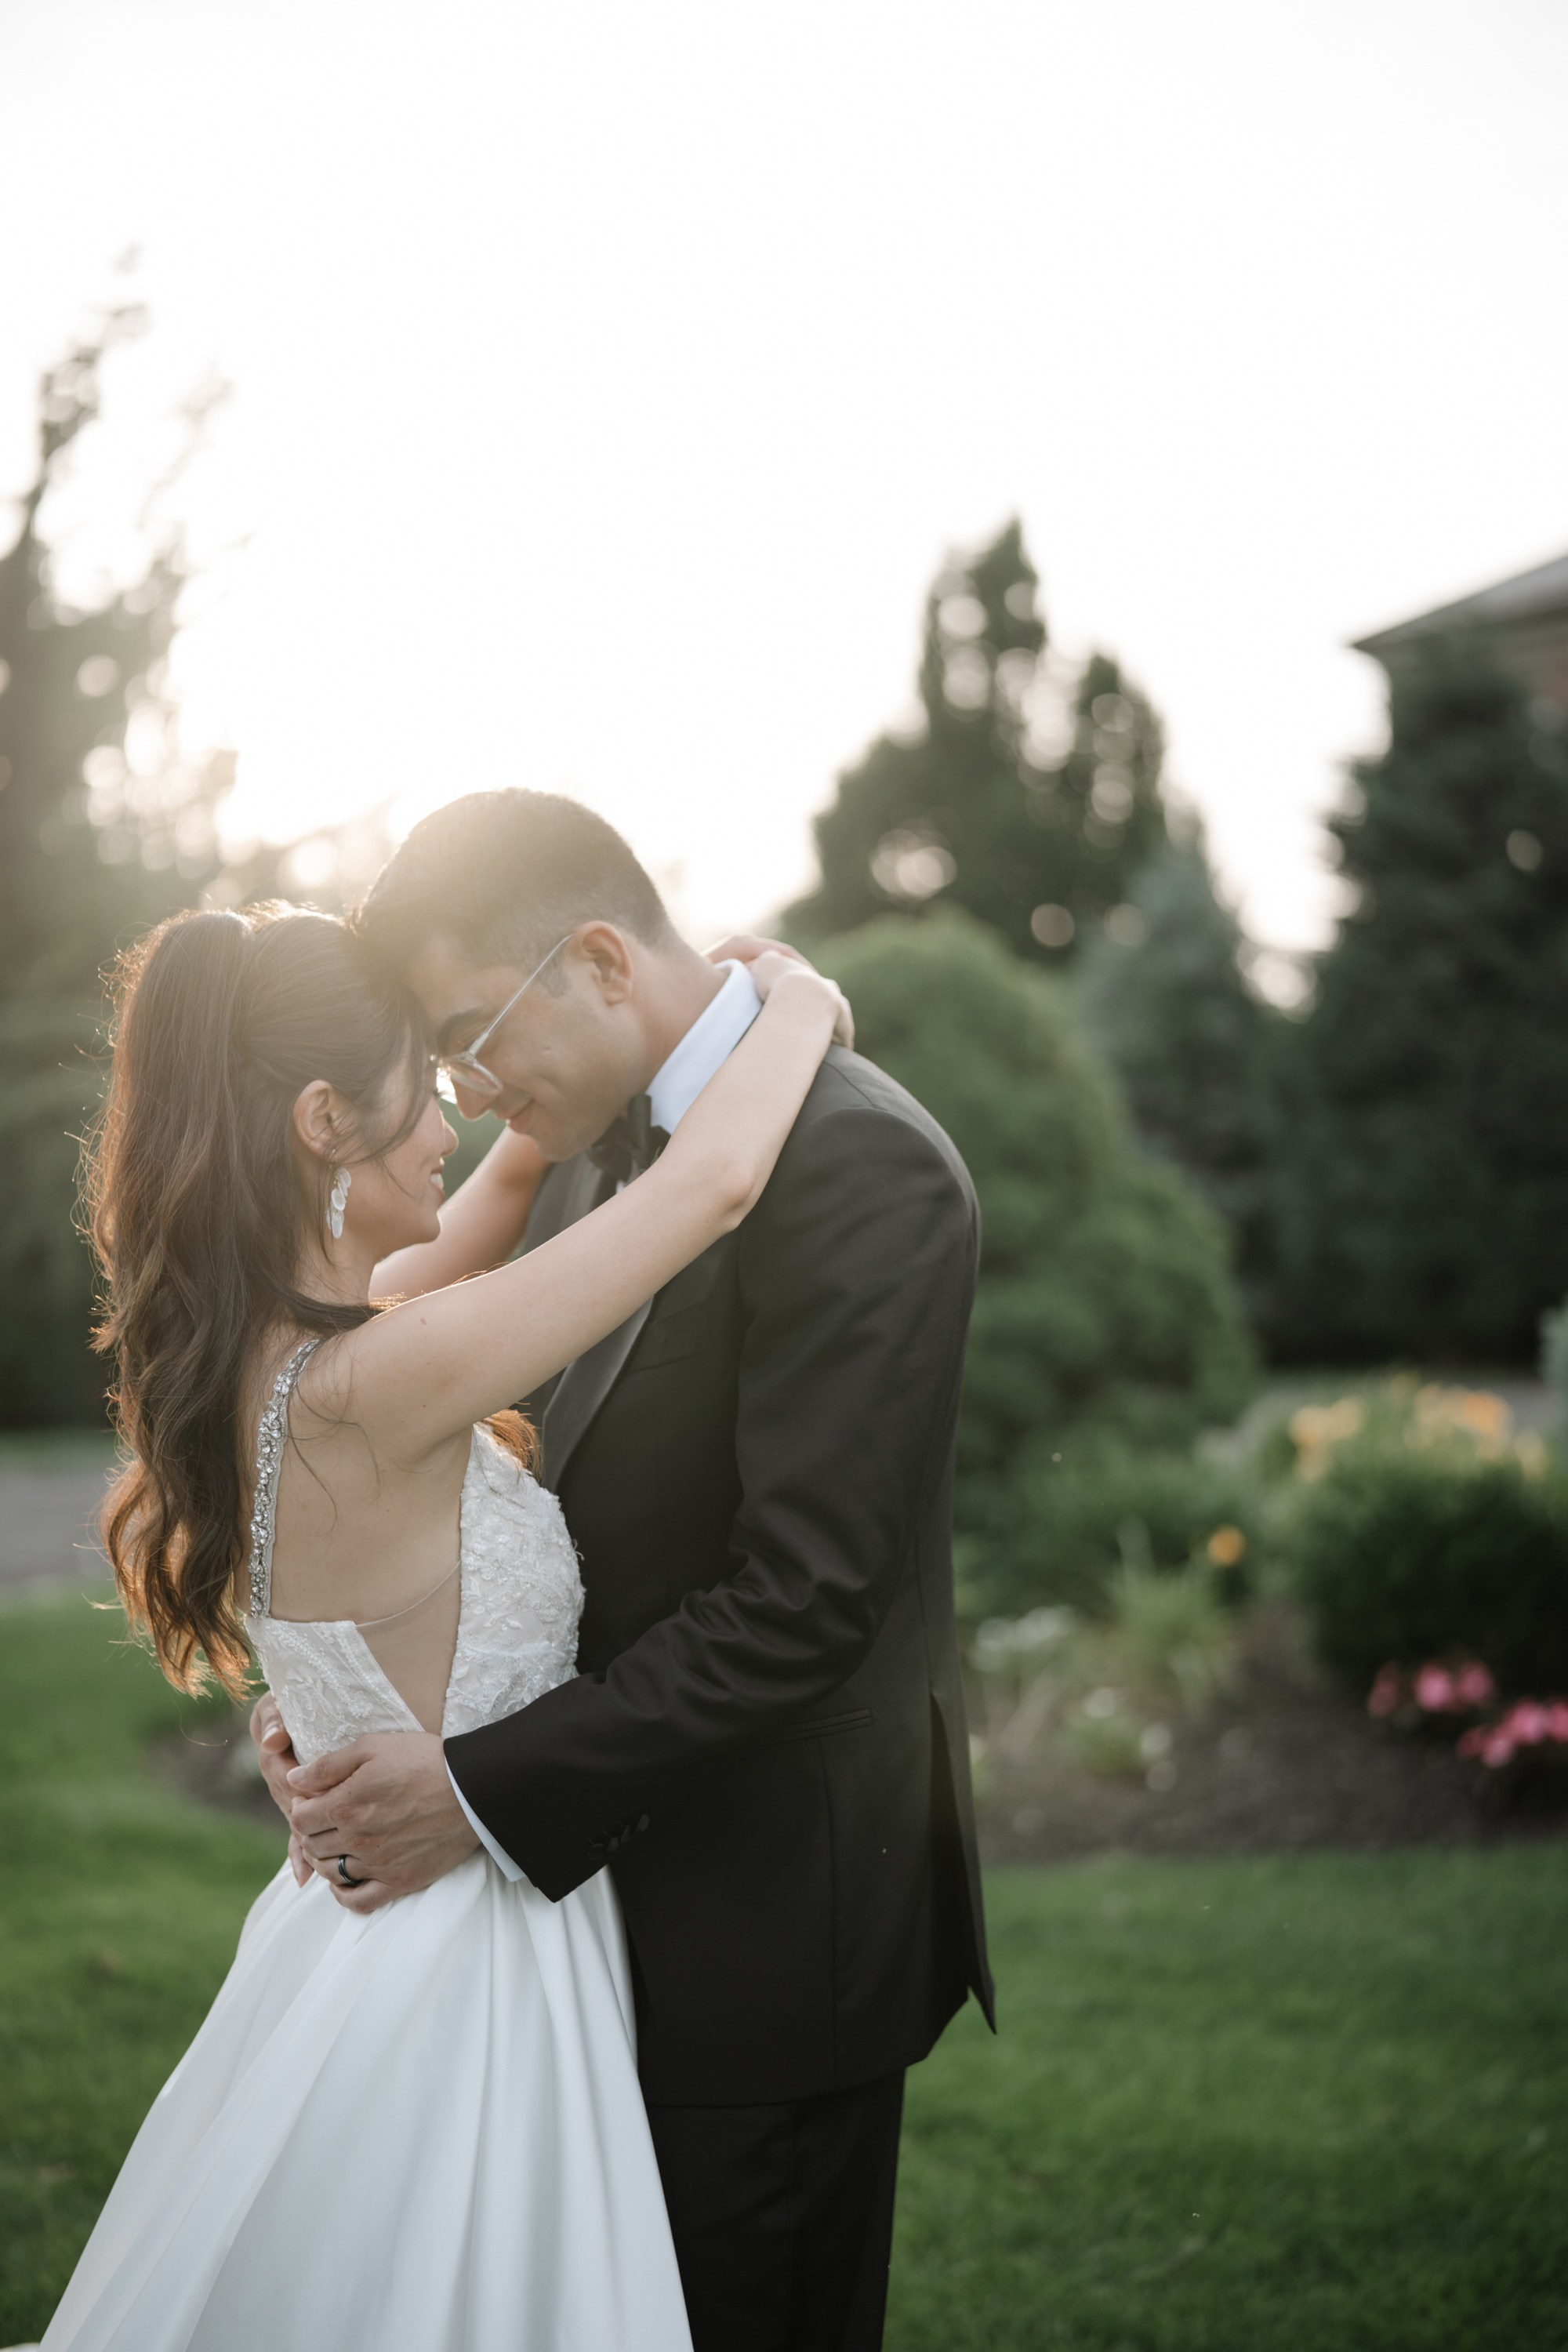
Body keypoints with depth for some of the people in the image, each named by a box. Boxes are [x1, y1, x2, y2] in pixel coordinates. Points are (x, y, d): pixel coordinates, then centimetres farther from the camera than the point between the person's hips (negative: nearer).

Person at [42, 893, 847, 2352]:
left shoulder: (254, 1354, -2)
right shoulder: (363, 1396, -29)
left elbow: (477, 1221, 17)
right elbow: (716, 1181, -29)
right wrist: (796, 1007, -10)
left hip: (364, 1922, 9)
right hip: (459, 1975, -9)